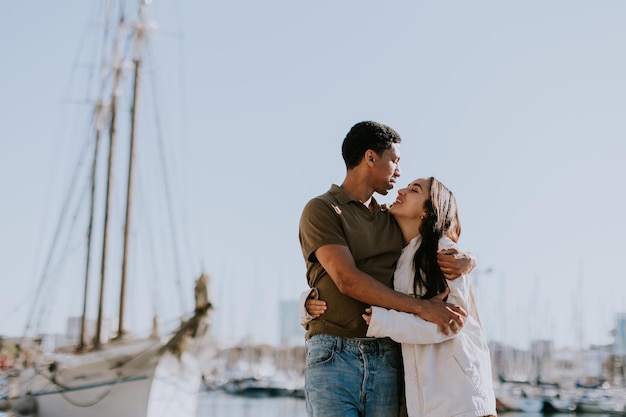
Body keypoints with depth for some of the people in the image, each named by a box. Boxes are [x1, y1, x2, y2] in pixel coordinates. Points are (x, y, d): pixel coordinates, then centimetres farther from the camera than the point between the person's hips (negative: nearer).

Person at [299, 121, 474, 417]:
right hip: (333, 358, -5)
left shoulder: (393, 221, 20)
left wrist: (465, 262, -1)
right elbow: (347, 280, -11)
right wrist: (421, 307, -16)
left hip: (387, 363, 5)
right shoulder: (321, 210, 1)